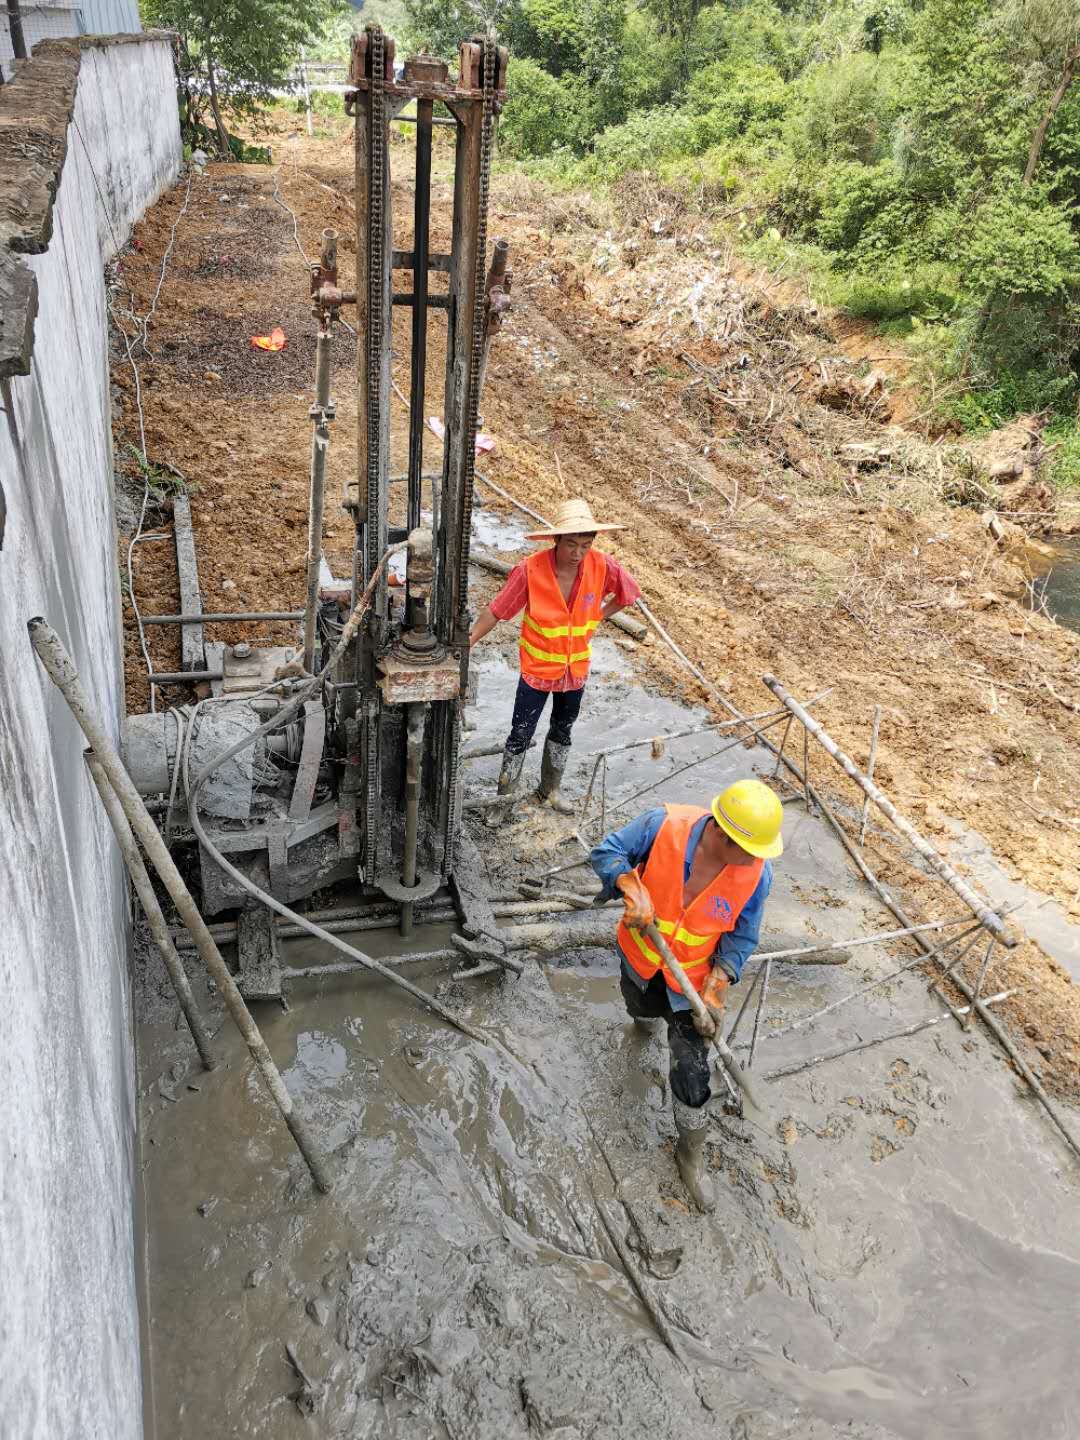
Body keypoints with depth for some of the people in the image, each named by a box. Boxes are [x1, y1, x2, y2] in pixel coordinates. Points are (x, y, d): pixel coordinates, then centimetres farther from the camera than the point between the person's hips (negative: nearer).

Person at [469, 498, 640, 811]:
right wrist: (469, 640, -21)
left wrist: (597, 617, -3)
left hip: (576, 668, 4)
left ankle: (550, 789, 44)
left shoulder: (602, 566, -18)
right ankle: (505, 796, 24)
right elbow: (497, 610, -17)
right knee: (521, 735, 5)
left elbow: (628, 594, 1)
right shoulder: (530, 570, -25)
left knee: (562, 730, 22)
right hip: (538, 669, -3)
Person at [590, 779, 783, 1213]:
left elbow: (741, 938, -10)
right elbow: (607, 851, -17)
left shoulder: (756, 874, -26)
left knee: (691, 1075, 2)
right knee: (641, 1008, 32)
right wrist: (632, 887, -35)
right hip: (641, 958, 1)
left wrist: (716, 990, -21)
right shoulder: (664, 826, -32)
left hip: (692, 979, -1)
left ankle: (691, 1154, 29)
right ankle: (645, 1011, 72)